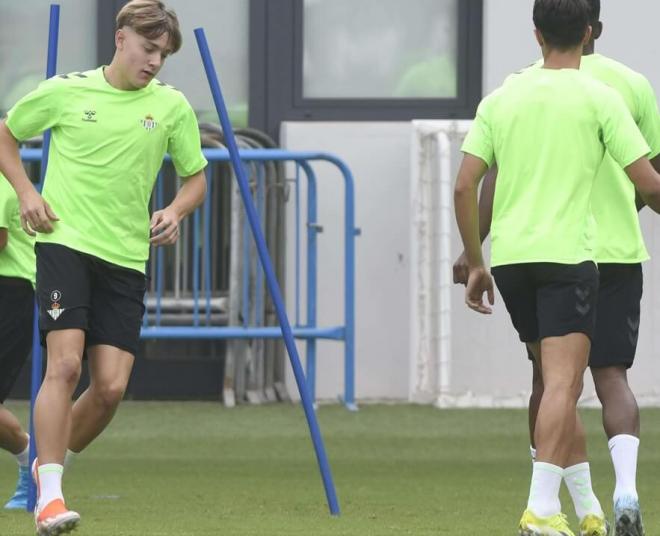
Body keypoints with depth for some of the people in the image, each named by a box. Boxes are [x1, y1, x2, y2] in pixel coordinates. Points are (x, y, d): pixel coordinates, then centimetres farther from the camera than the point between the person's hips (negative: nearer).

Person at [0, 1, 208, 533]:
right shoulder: (65, 91, 0)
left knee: (111, 386, -5)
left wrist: (174, 211, -5)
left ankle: (49, 463, 21)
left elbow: (196, 177, 16)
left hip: (126, 260, 3)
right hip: (65, 243, -3)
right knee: (65, 364, -18)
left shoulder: (172, 106, 4)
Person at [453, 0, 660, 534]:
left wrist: (475, 264, 14)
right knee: (562, 384, -9)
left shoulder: (501, 98, 9)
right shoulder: (600, 98, -3)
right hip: (568, 252, -5)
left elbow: (465, 187, 5)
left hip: (509, 255, 5)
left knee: (559, 384, 16)